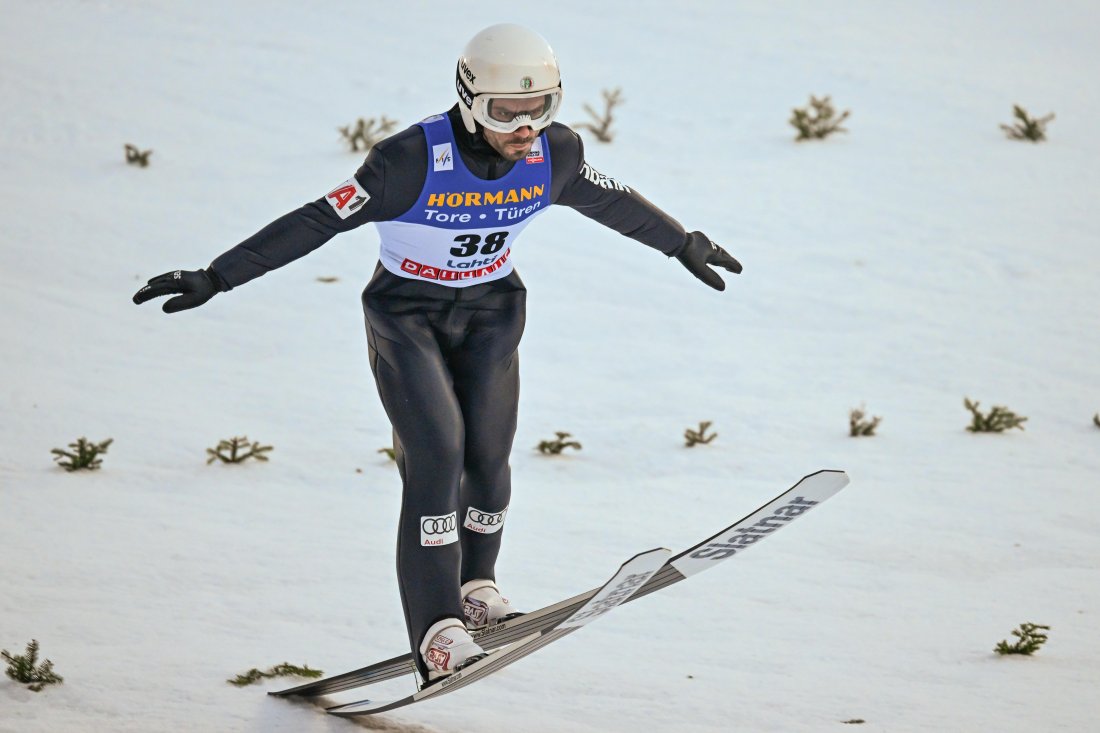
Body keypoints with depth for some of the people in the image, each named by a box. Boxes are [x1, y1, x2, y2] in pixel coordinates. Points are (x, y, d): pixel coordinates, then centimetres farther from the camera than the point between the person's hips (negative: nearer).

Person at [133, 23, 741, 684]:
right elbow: (318, 221, -28)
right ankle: (438, 628, -22)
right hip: (408, 313, -4)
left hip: (490, 311, 4)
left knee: (487, 456, -8)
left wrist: (684, 244, 22)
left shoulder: (556, 153, -14)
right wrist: (215, 279, -31)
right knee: (436, 449, -19)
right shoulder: (415, 160, -28)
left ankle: (476, 586, 19)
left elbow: (615, 201, 7)